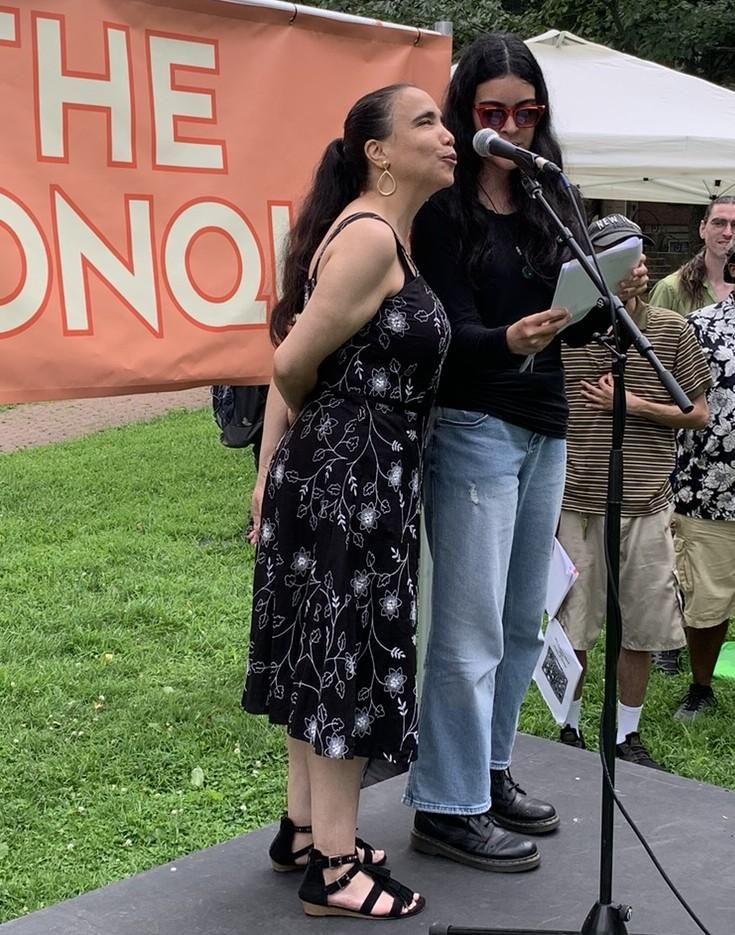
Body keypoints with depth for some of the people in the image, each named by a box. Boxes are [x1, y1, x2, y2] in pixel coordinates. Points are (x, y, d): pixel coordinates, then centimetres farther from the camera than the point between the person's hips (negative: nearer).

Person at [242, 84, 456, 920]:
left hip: (334, 476, 10)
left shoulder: (387, 236, 14)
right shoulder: (370, 236, -18)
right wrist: (307, 447, 5)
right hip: (352, 478, -10)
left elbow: (296, 365, 13)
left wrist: (273, 475, 13)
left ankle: (304, 830, 31)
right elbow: (293, 366, -16)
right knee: (346, 659, -1)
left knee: (325, 654, 17)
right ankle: (333, 870, 12)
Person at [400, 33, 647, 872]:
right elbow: (454, 333, -13)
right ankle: (448, 808, 7)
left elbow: (574, 329, 11)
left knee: (522, 621, 12)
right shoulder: (444, 209, -7)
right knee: (471, 627, -3)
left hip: (544, 431, 7)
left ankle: (488, 771, 27)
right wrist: (510, 340, -33)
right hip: (473, 427, -6)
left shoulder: (549, 201, 11)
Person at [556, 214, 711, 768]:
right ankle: (570, 728, 25)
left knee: (641, 627, 8)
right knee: (571, 626, 6)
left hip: (646, 504, 2)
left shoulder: (672, 331, 3)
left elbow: (699, 415, 5)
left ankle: (627, 733, 25)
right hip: (575, 502, -1)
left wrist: (632, 405, -9)